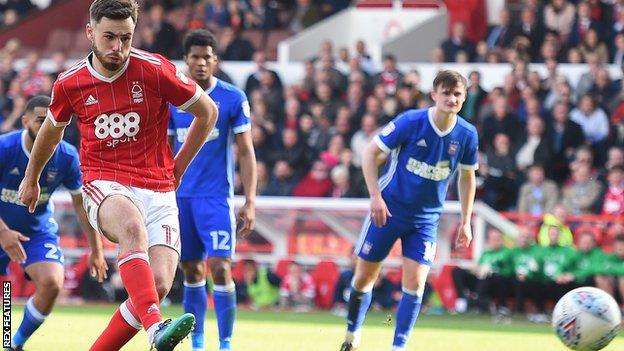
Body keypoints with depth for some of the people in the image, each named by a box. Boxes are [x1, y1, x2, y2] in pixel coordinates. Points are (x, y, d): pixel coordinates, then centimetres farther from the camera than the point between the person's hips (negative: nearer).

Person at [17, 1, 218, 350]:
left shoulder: (155, 70, -5)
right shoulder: (70, 84, 2)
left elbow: (208, 112, 9)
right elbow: (51, 131, 24)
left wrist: (178, 167, 13)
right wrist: (31, 178, 37)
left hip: (157, 189, 1)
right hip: (105, 186, -1)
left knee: (159, 286, -17)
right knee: (132, 225, -38)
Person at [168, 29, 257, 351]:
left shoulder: (233, 98, -3)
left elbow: (246, 153, -2)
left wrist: (249, 203, -8)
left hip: (217, 197, -3)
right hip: (181, 197, 3)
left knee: (220, 270, -12)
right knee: (191, 272, 8)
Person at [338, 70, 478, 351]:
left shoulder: (467, 135, -7)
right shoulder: (411, 122, -16)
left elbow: (467, 177, 10)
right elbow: (370, 152, -10)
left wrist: (465, 222, 8)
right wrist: (376, 196, -18)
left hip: (426, 219, 2)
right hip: (389, 210, -2)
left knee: (415, 283, -11)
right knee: (364, 276, 7)